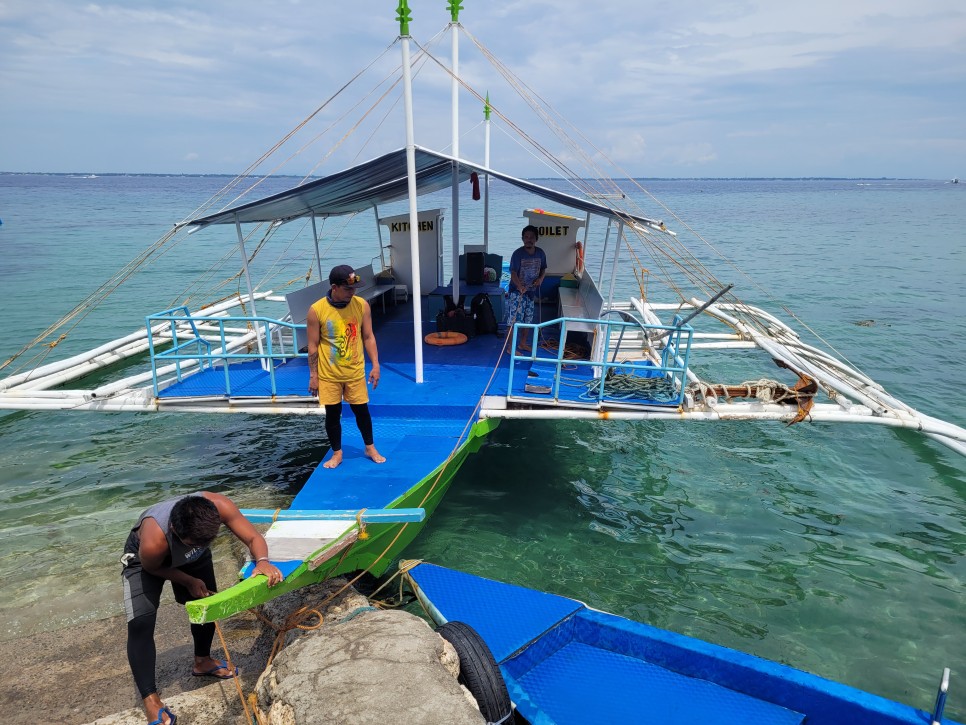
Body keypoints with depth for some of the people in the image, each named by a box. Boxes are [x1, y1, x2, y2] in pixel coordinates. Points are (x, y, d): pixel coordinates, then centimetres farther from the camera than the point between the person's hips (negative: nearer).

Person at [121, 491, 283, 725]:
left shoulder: (219, 506, -42)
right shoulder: (152, 542, -46)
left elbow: (253, 538, -32)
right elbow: (152, 568, -20)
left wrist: (262, 562, -50)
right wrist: (189, 581, -15)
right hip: (145, 558, -4)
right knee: (141, 623, -17)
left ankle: (202, 662, 36)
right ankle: (150, 699, -2)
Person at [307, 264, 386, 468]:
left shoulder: (362, 305, -7)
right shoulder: (316, 310, -13)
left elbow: (368, 337, 1)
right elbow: (313, 346, -7)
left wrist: (375, 365, -2)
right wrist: (313, 376, -5)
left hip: (355, 372, 2)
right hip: (328, 374, -1)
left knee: (362, 410, 12)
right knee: (332, 414, 9)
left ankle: (370, 448, 31)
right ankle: (337, 453, 28)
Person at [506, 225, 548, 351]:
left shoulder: (540, 253, 0)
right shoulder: (518, 254, -17)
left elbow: (543, 269, 15)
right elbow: (513, 273, -23)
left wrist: (541, 278, -8)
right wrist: (520, 287, -41)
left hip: (531, 292, 6)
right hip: (517, 292, -6)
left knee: (528, 319, 15)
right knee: (514, 320, -6)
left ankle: (523, 343, 30)